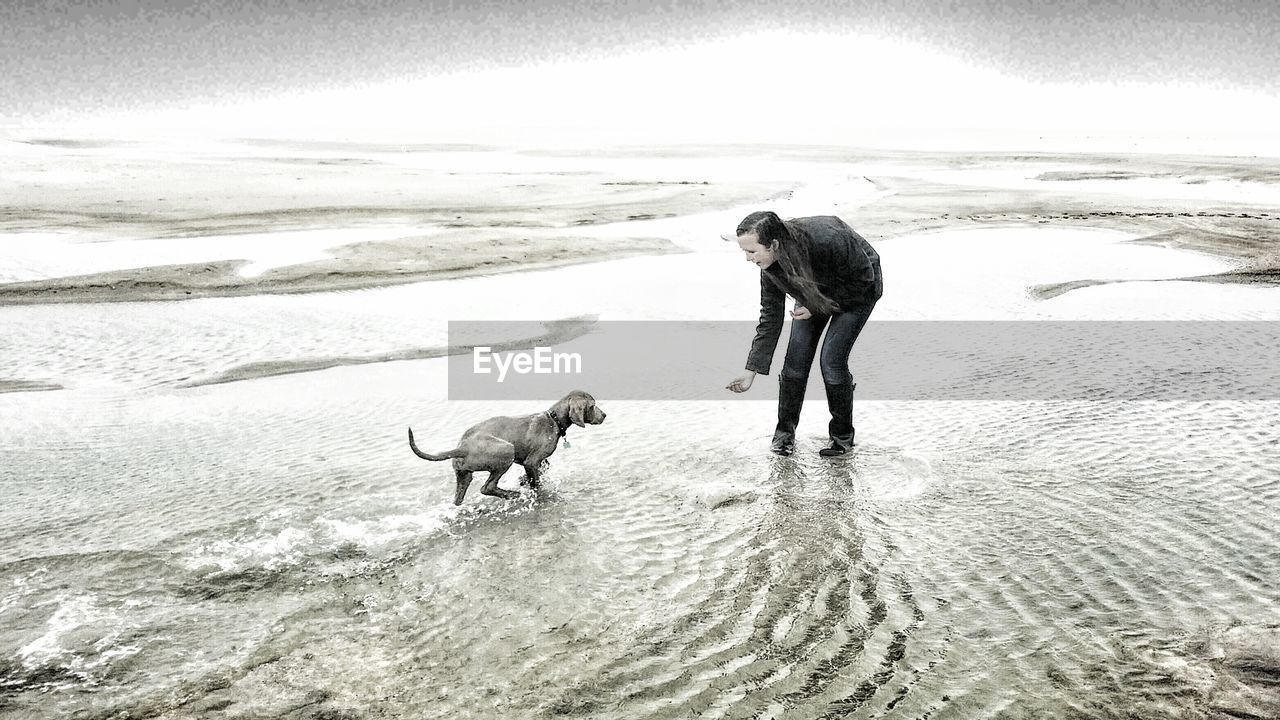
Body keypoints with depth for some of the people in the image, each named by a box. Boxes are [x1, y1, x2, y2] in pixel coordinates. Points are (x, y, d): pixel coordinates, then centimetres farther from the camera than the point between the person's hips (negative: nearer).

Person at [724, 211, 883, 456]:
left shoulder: (825, 240, -42)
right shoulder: (770, 265, -23)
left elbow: (864, 278, -26)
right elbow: (770, 317, -14)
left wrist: (817, 308, -26)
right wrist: (751, 372, -15)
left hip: (858, 290, -5)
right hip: (816, 293, 5)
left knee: (831, 362, -14)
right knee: (796, 358, -5)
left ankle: (843, 436, 7)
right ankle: (785, 431, 12)